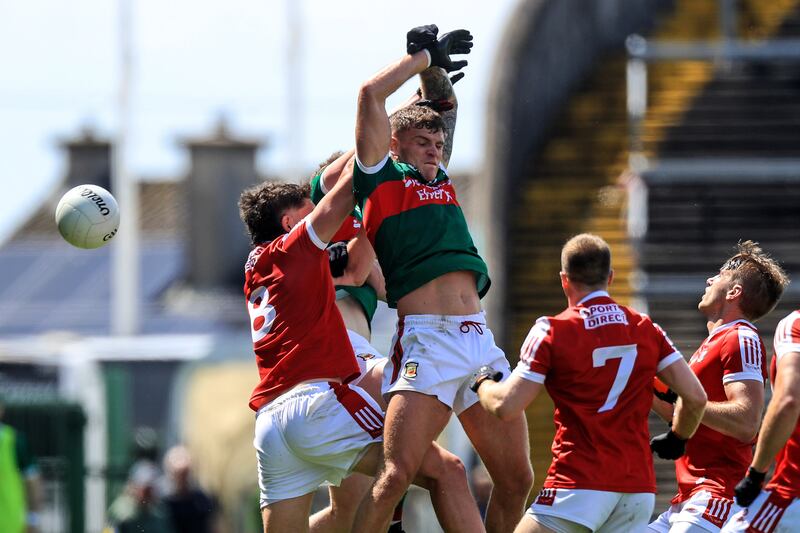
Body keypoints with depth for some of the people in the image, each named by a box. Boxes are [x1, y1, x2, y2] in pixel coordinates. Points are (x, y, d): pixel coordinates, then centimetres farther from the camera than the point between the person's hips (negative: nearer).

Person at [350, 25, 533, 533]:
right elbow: (372, 93, 2)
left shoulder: (441, 182, 25)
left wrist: (438, 65, 28)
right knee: (397, 474, -18)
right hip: (426, 341, -7)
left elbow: (447, 103, 41)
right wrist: (423, 57, 15)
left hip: (479, 337, 7)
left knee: (516, 479, 4)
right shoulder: (382, 180, 9)